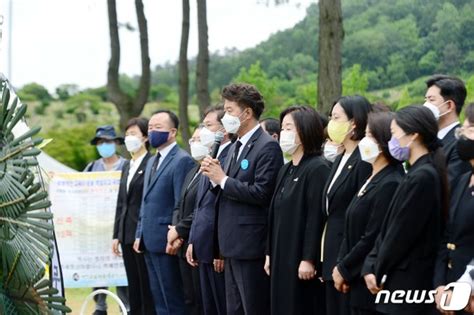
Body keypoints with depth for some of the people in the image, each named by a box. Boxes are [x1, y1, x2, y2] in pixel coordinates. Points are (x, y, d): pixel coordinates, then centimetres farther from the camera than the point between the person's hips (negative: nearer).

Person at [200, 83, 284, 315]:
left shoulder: (267, 147, -12)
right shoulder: (235, 147, 17)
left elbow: (261, 193, -21)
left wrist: (223, 179, -14)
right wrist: (215, 179, -1)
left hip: (251, 247, -9)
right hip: (233, 246, 9)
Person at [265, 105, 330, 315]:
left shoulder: (318, 168, -11)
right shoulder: (286, 171, 15)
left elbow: (317, 217, -17)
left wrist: (309, 259, -20)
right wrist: (270, 253, 15)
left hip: (302, 260, -8)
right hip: (282, 258, 8)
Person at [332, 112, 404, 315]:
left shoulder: (390, 185, -16)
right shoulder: (373, 180, 13)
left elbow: (373, 239, -18)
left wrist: (344, 270, -9)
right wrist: (341, 266, 5)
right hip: (358, 283, 9)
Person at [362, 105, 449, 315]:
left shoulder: (421, 177, -18)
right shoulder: (418, 173, 12)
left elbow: (401, 234, -16)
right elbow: (389, 228, 12)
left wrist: (379, 273, -3)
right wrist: (371, 266, 3)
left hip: (408, 284, -9)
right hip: (403, 282, 9)